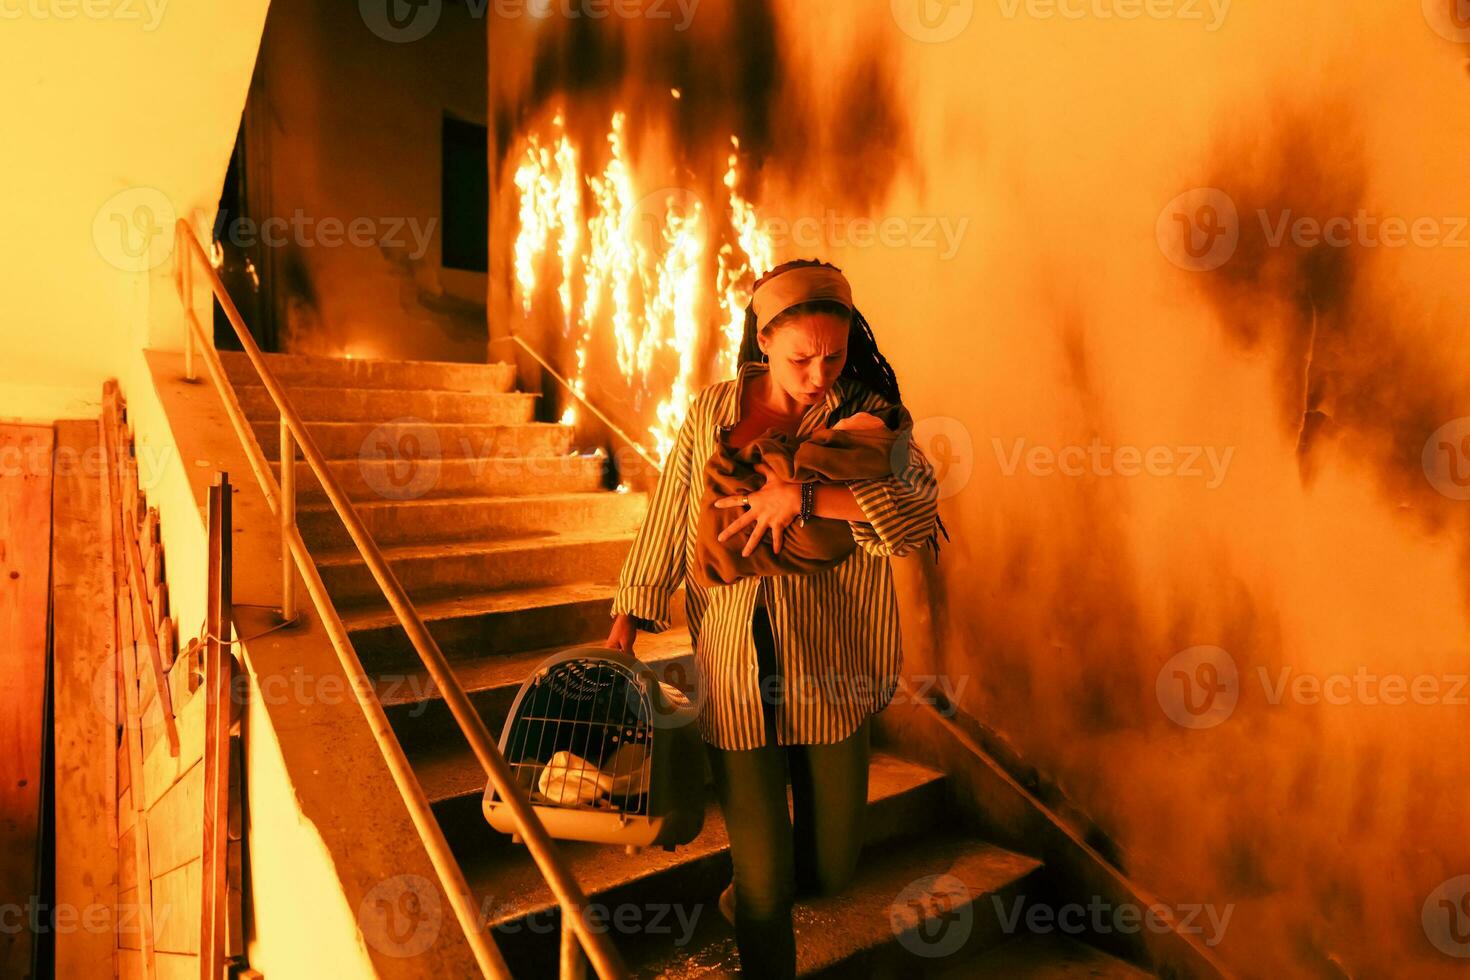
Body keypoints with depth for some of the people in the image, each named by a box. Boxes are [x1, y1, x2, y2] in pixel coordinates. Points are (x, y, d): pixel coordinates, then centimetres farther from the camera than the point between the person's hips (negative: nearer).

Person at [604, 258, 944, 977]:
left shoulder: (865, 416, -5)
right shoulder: (711, 413, 0)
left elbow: (918, 511, -22)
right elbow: (666, 520, 8)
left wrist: (801, 497, -30)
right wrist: (626, 625, 9)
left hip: (829, 679, 1)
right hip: (735, 679, 0)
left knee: (832, 866, 17)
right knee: (764, 876, 6)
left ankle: (747, 897, 50)